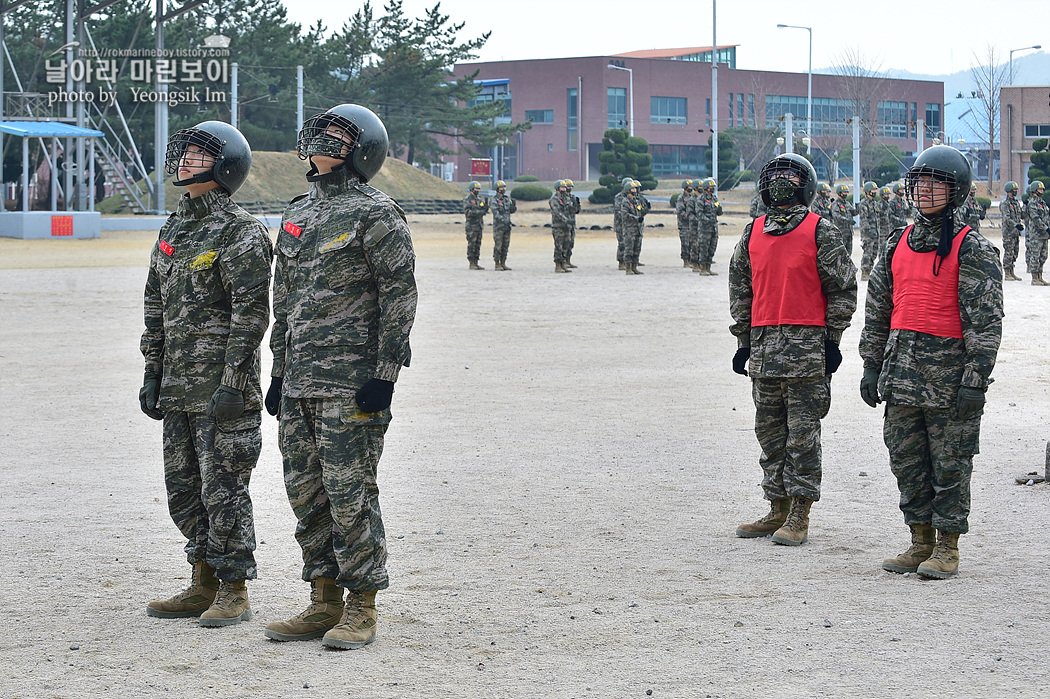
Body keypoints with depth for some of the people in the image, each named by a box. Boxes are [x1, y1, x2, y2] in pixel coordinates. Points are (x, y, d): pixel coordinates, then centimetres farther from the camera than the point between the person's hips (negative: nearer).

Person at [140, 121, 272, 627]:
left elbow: (251, 314, -15)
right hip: (178, 388, 8)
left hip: (223, 389, -8)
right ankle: (204, 584, 23)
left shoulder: (241, 233, -10)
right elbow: (156, 308, 20)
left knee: (223, 490, -4)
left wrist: (233, 383, -20)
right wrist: (152, 375, 15)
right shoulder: (172, 230, 15)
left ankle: (234, 591, 5)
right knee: (183, 490, 12)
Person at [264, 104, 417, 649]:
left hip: (351, 381, -8)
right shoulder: (298, 213, 17)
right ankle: (324, 603, 19)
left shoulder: (376, 215, -7)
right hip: (300, 380, 8)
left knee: (349, 492, -6)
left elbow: (400, 296, -11)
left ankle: (362, 609, 3)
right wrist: (280, 372, 19)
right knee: (306, 492, 10)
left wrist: (385, 375, -16)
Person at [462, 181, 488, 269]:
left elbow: (484, 211, 15)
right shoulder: (467, 199, -6)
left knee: (478, 245, 7)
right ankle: (471, 264, -4)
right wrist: (478, 212, -22)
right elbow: (467, 212, -16)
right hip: (471, 225, -7)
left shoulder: (480, 199, 15)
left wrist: (486, 205, -4)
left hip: (480, 225, 7)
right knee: (471, 245, -6)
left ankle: (476, 263, 10)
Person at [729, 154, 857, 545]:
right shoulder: (753, 233, 12)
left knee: (803, 433, -4)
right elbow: (741, 289, 18)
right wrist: (743, 341, 13)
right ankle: (778, 510, 19)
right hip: (764, 343, 6)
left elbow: (842, 288, -2)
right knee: (770, 431, 10)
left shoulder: (820, 232, -2)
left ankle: (800, 517, 0)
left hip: (807, 344, -6)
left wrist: (832, 340, -6)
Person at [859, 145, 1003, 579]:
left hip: (949, 372, -6)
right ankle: (921, 541, 20)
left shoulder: (971, 249, -6)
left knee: (950, 464, 0)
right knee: (907, 461, 10)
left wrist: (975, 380, -15)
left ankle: (947, 548, 9)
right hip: (902, 372, 6)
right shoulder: (898, 245, 12)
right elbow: (877, 310, 18)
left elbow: (986, 319, -9)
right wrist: (871, 366, 14)